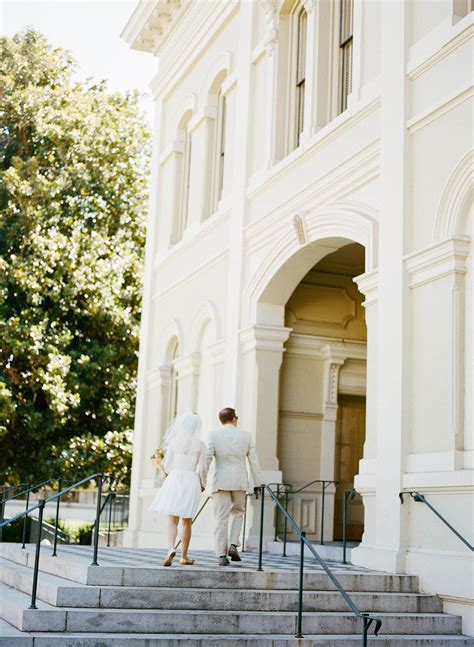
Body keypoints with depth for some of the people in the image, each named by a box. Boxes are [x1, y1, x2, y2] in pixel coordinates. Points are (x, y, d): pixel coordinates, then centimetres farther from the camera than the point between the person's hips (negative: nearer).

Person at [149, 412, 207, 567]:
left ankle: (171, 548, -24)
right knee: (187, 521, 14)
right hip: (192, 482, 0)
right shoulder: (200, 444, -3)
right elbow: (202, 468, -2)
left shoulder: (175, 441, 0)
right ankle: (184, 556, 19)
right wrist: (203, 484, 16)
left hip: (175, 480, 0)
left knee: (172, 519, 1)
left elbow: (167, 464, 6)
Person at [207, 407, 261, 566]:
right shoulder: (246, 436, 5)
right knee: (238, 513, 20)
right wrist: (257, 484, 13)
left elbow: (207, 458, -8)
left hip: (220, 482, -1)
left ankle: (222, 555, 0)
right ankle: (233, 544, 3)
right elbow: (254, 462, 7)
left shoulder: (214, 435, 0)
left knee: (222, 518, 3)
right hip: (240, 482, 1)